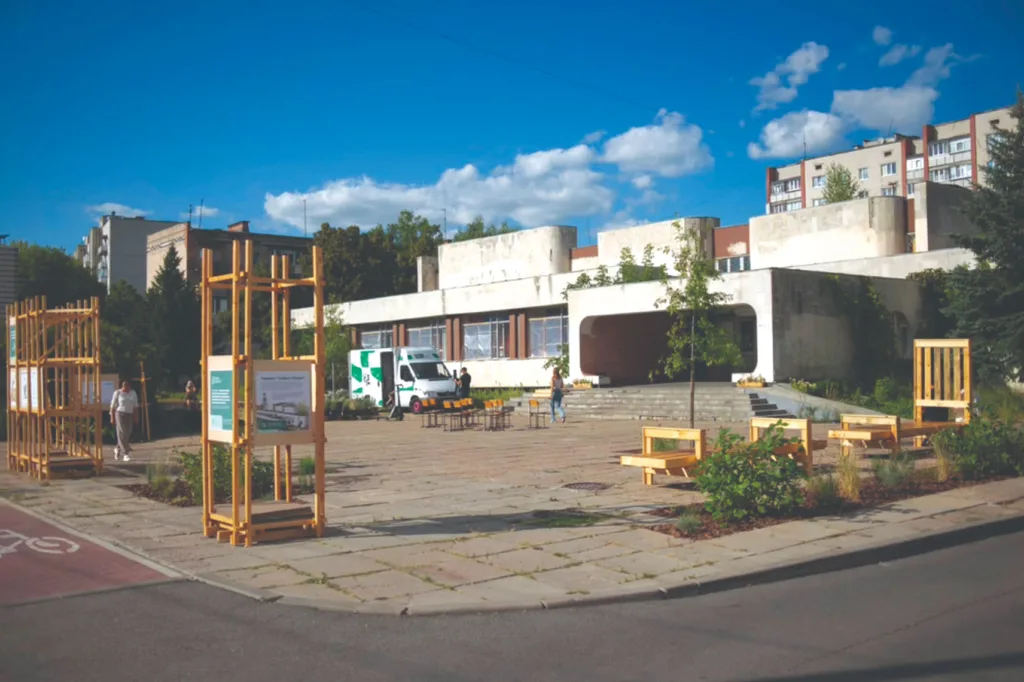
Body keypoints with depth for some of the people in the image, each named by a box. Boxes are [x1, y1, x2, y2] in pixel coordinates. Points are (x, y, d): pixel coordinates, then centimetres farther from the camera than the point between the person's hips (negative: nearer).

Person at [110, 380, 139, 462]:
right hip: (120, 414, -4)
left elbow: (135, 406, 10)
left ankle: (117, 448, 30)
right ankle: (126, 454, -12)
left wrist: (135, 418, 6)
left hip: (129, 415, 4)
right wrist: (112, 418, -6)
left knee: (127, 434, 3)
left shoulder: (133, 393, 6)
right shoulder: (117, 393, -4)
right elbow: (113, 406, -2)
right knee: (122, 434, -11)